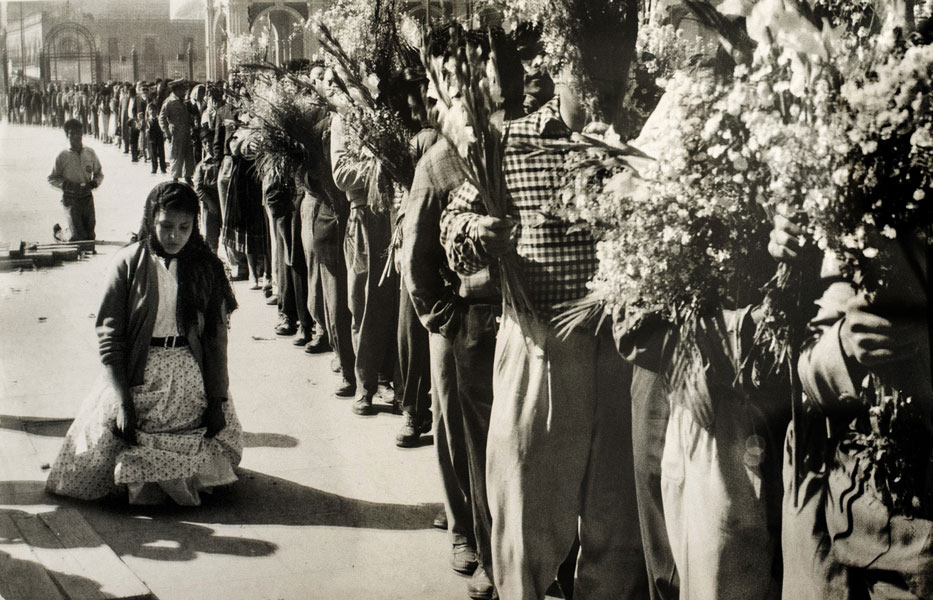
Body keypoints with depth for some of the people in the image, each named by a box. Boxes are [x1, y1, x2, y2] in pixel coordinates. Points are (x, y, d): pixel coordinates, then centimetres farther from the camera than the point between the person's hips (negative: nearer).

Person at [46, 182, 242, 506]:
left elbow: (216, 337, 3)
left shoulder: (206, 267, 2)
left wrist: (217, 400, -3)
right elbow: (109, 333, -5)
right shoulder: (130, 263, -3)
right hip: (138, 378, -1)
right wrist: (123, 400, -13)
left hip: (193, 376, 2)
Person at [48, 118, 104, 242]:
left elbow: (99, 174, 14)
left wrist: (94, 183, -7)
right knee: (78, 236, -8)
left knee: (90, 235, 6)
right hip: (71, 199, -4)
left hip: (87, 198, 4)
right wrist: (66, 185, -15)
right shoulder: (63, 156, -6)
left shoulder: (90, 153, 3)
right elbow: (52, 178, 1)